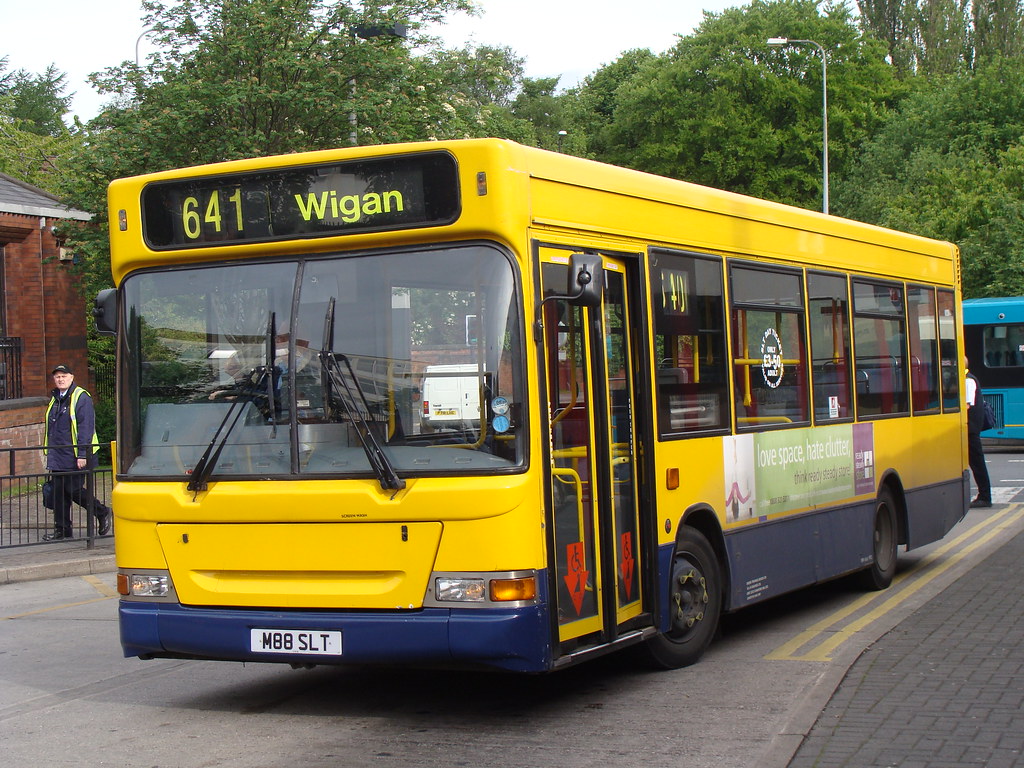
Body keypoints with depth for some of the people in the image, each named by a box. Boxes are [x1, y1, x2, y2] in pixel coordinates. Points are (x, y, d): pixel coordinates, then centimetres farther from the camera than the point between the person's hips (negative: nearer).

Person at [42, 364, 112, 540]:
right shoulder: (55, 398, 15)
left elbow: (86, 428, -16)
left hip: (74, 457, -8)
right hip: (57, 456, 8)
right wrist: (49, 451, 20)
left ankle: (102, 513, 16)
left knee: (74, 490, -5)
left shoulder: (81, 398, -11)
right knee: (59, 492, 7)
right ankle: (62, 530, 13)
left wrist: (82, 454, -21)